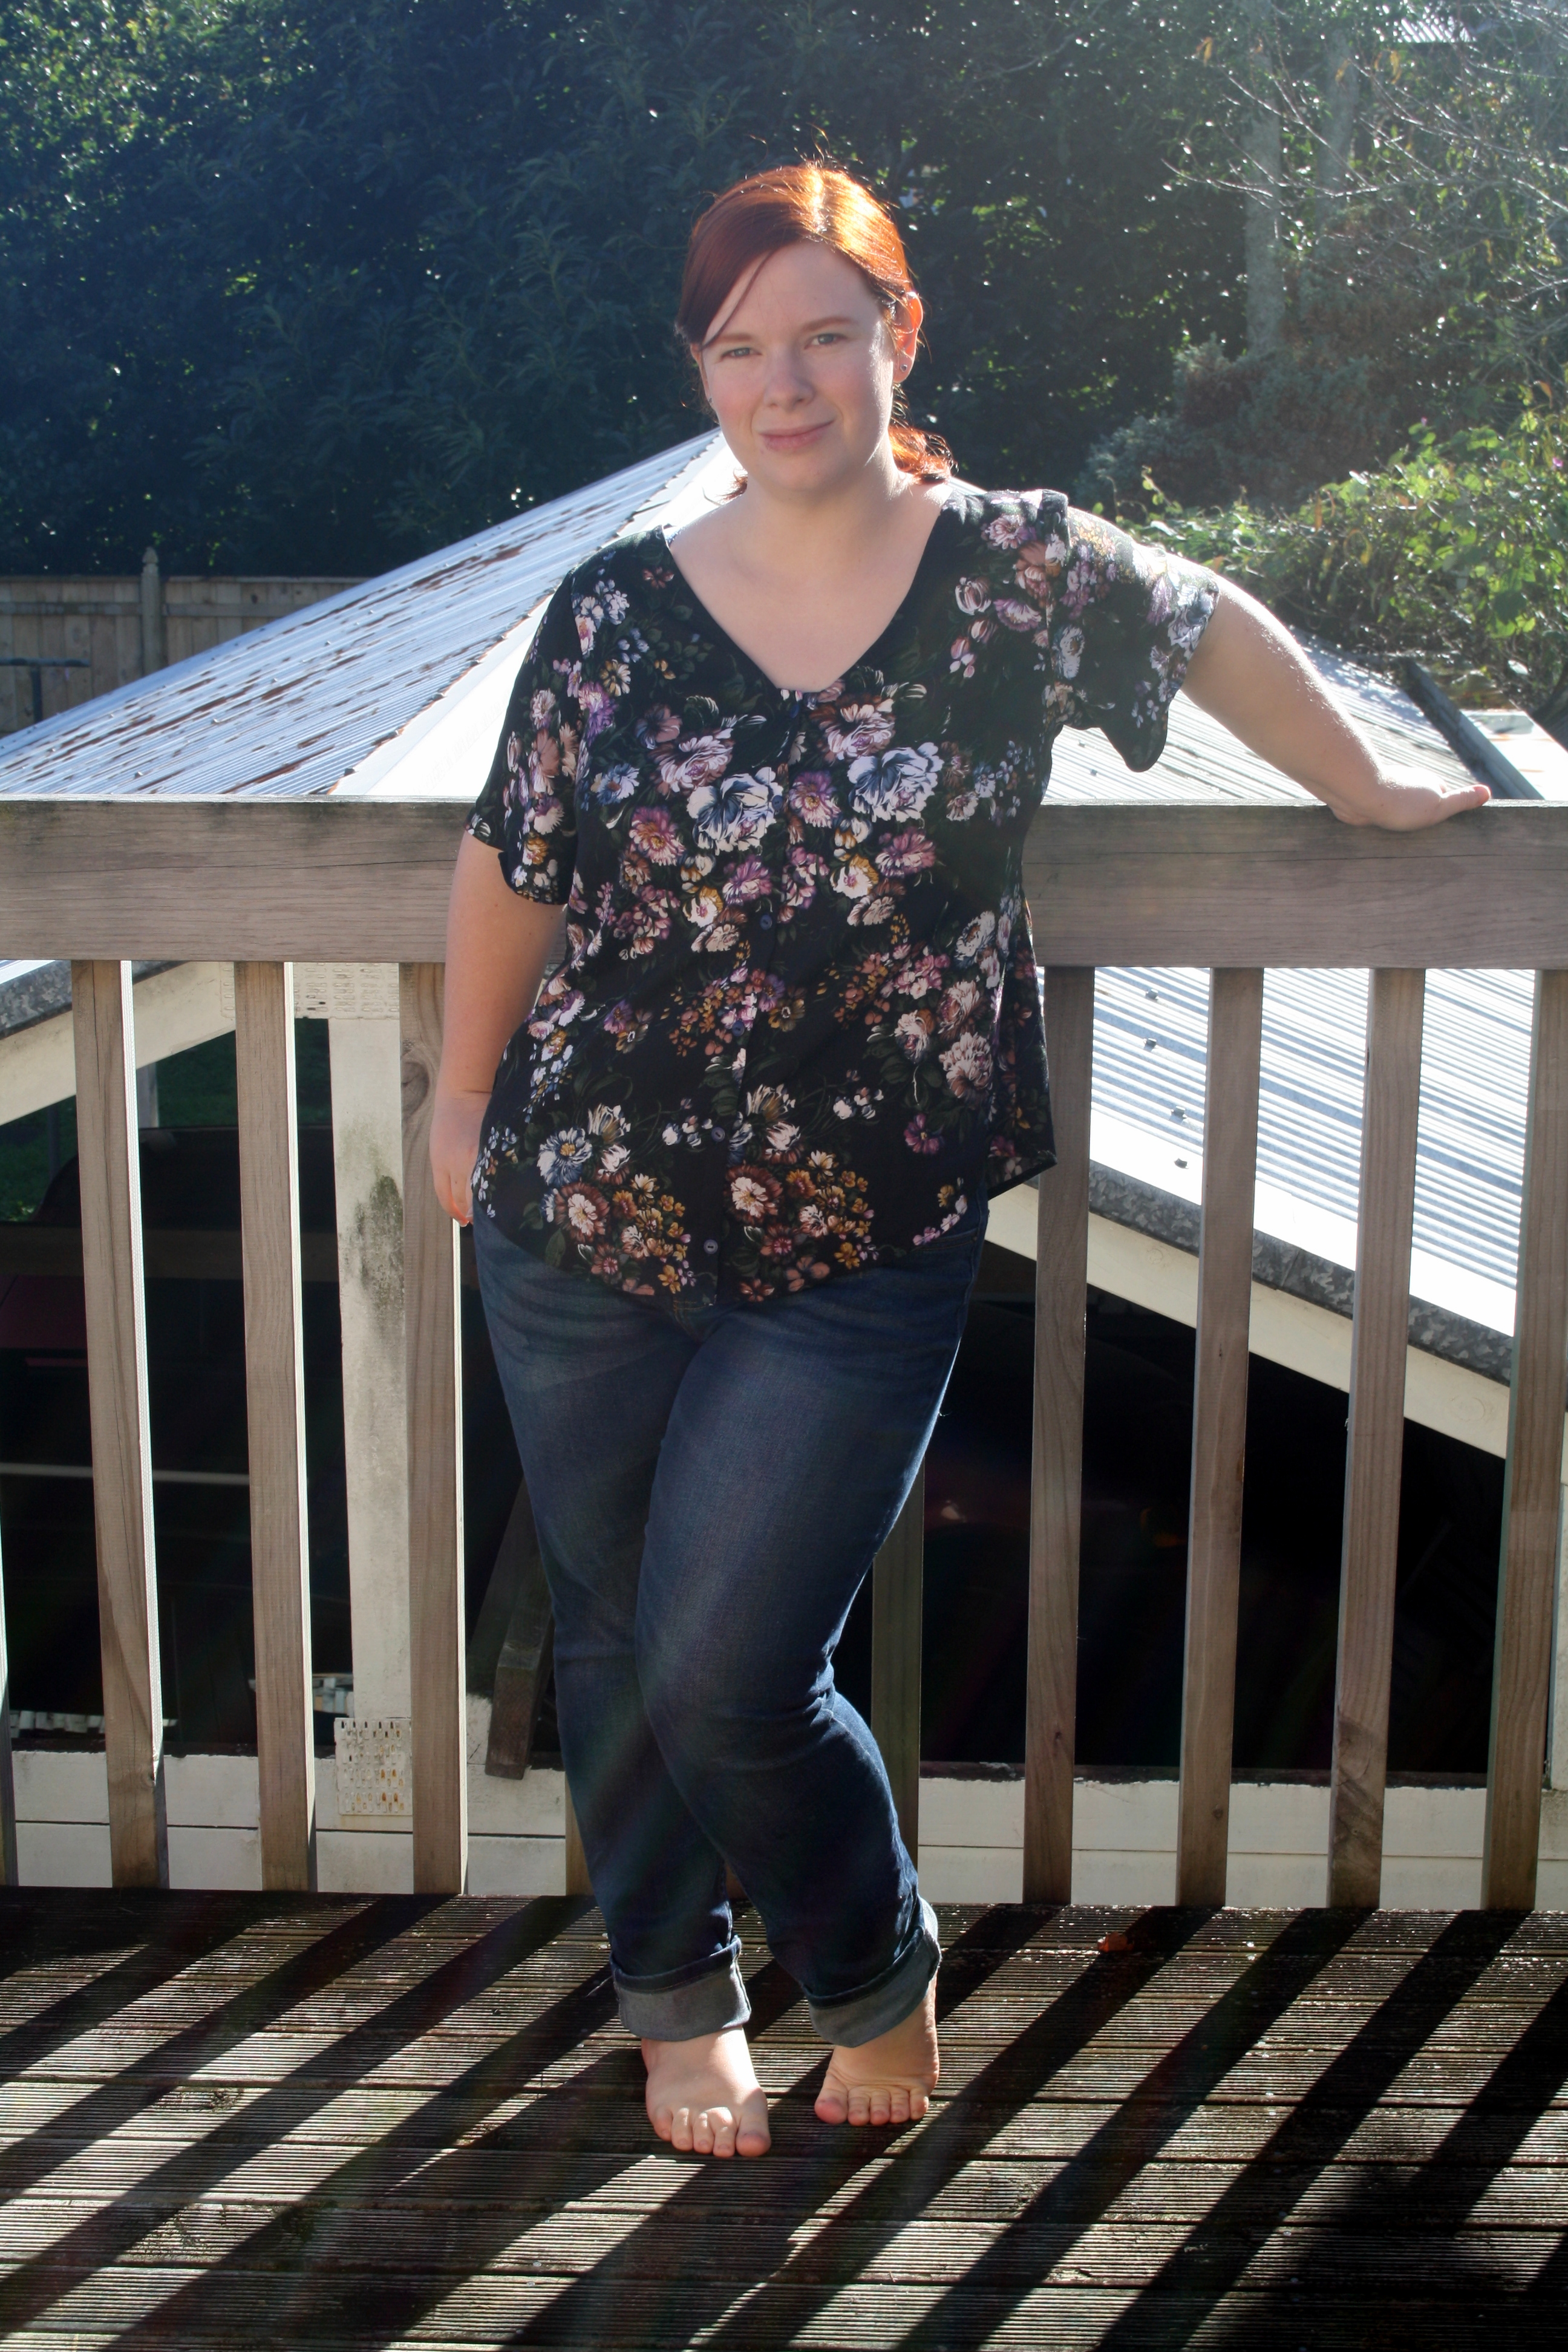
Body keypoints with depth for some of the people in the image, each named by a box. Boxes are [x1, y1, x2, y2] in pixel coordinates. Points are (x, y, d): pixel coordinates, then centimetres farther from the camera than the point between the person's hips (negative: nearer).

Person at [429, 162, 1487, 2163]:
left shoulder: (1020, 570, -5)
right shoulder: (616, 609, -3)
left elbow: (1217, 632, 14)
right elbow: (512, 869, 8)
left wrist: (1365, 797, 25)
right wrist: (464, 1101, 15)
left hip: (860, 1257, -3)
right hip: (587, 1229, 3)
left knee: (730, 1675, -7)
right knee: (611, 1643, 14)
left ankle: (878, 1977, 25)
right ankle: (675, 1997, 40)